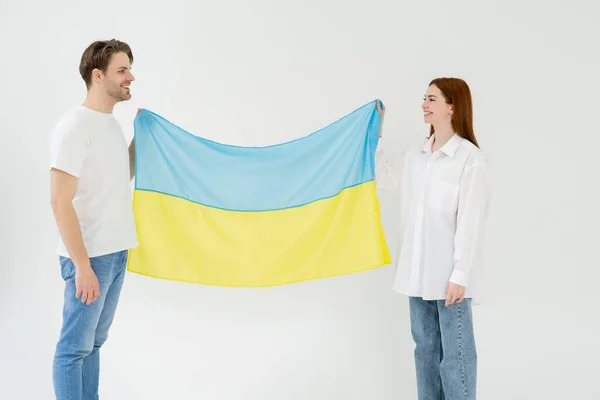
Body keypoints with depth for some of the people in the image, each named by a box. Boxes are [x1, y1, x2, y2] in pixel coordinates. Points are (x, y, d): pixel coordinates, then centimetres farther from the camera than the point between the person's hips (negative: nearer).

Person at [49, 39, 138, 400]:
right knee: (75, 347, 2)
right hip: (89, 257, -8)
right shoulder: (75, 127, -16)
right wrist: (82, 265, -21)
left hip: (116, 252, 9)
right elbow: (61, 202, -20)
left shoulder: (112, 123, 11)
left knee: (94, 342, 17)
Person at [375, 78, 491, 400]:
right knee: (425, 347, 16)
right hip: (418, 271, 7)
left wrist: (460, 275, -16)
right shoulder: (415, 156, 8)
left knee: (454, 353, 1)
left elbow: (470, 222, -14)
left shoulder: (471, 159, -12)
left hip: (449, 275, -7)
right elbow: (385, 176, 25)